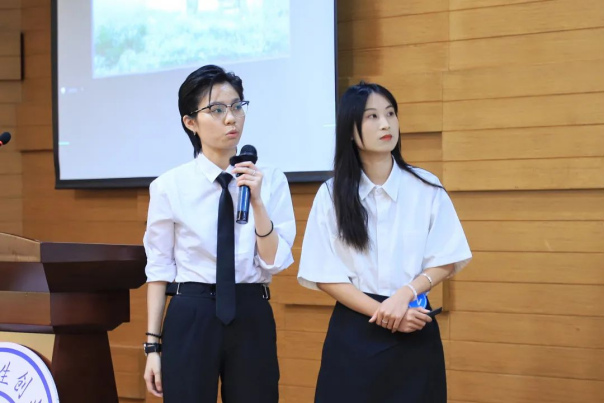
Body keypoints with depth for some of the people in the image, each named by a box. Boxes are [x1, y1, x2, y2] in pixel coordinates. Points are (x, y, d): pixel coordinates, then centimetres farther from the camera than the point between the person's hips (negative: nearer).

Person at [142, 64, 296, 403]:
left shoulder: (271, 180, 0)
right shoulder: (170, 186, -2)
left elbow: (275, 262, -5)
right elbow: (159, 269, 0)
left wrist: (257, 201, -17)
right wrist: (154, 344, -1)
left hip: (252, 320, 1)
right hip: (190, 319, -1)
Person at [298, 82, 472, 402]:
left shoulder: (426, 188, -1)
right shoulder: (332, 194, -2)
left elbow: (446, 261, 1)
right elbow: (325, 276, -3)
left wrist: (405, 295, -15)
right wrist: (383, 313, -13)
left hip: (415, 331, 0)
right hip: (354, 330, 0)